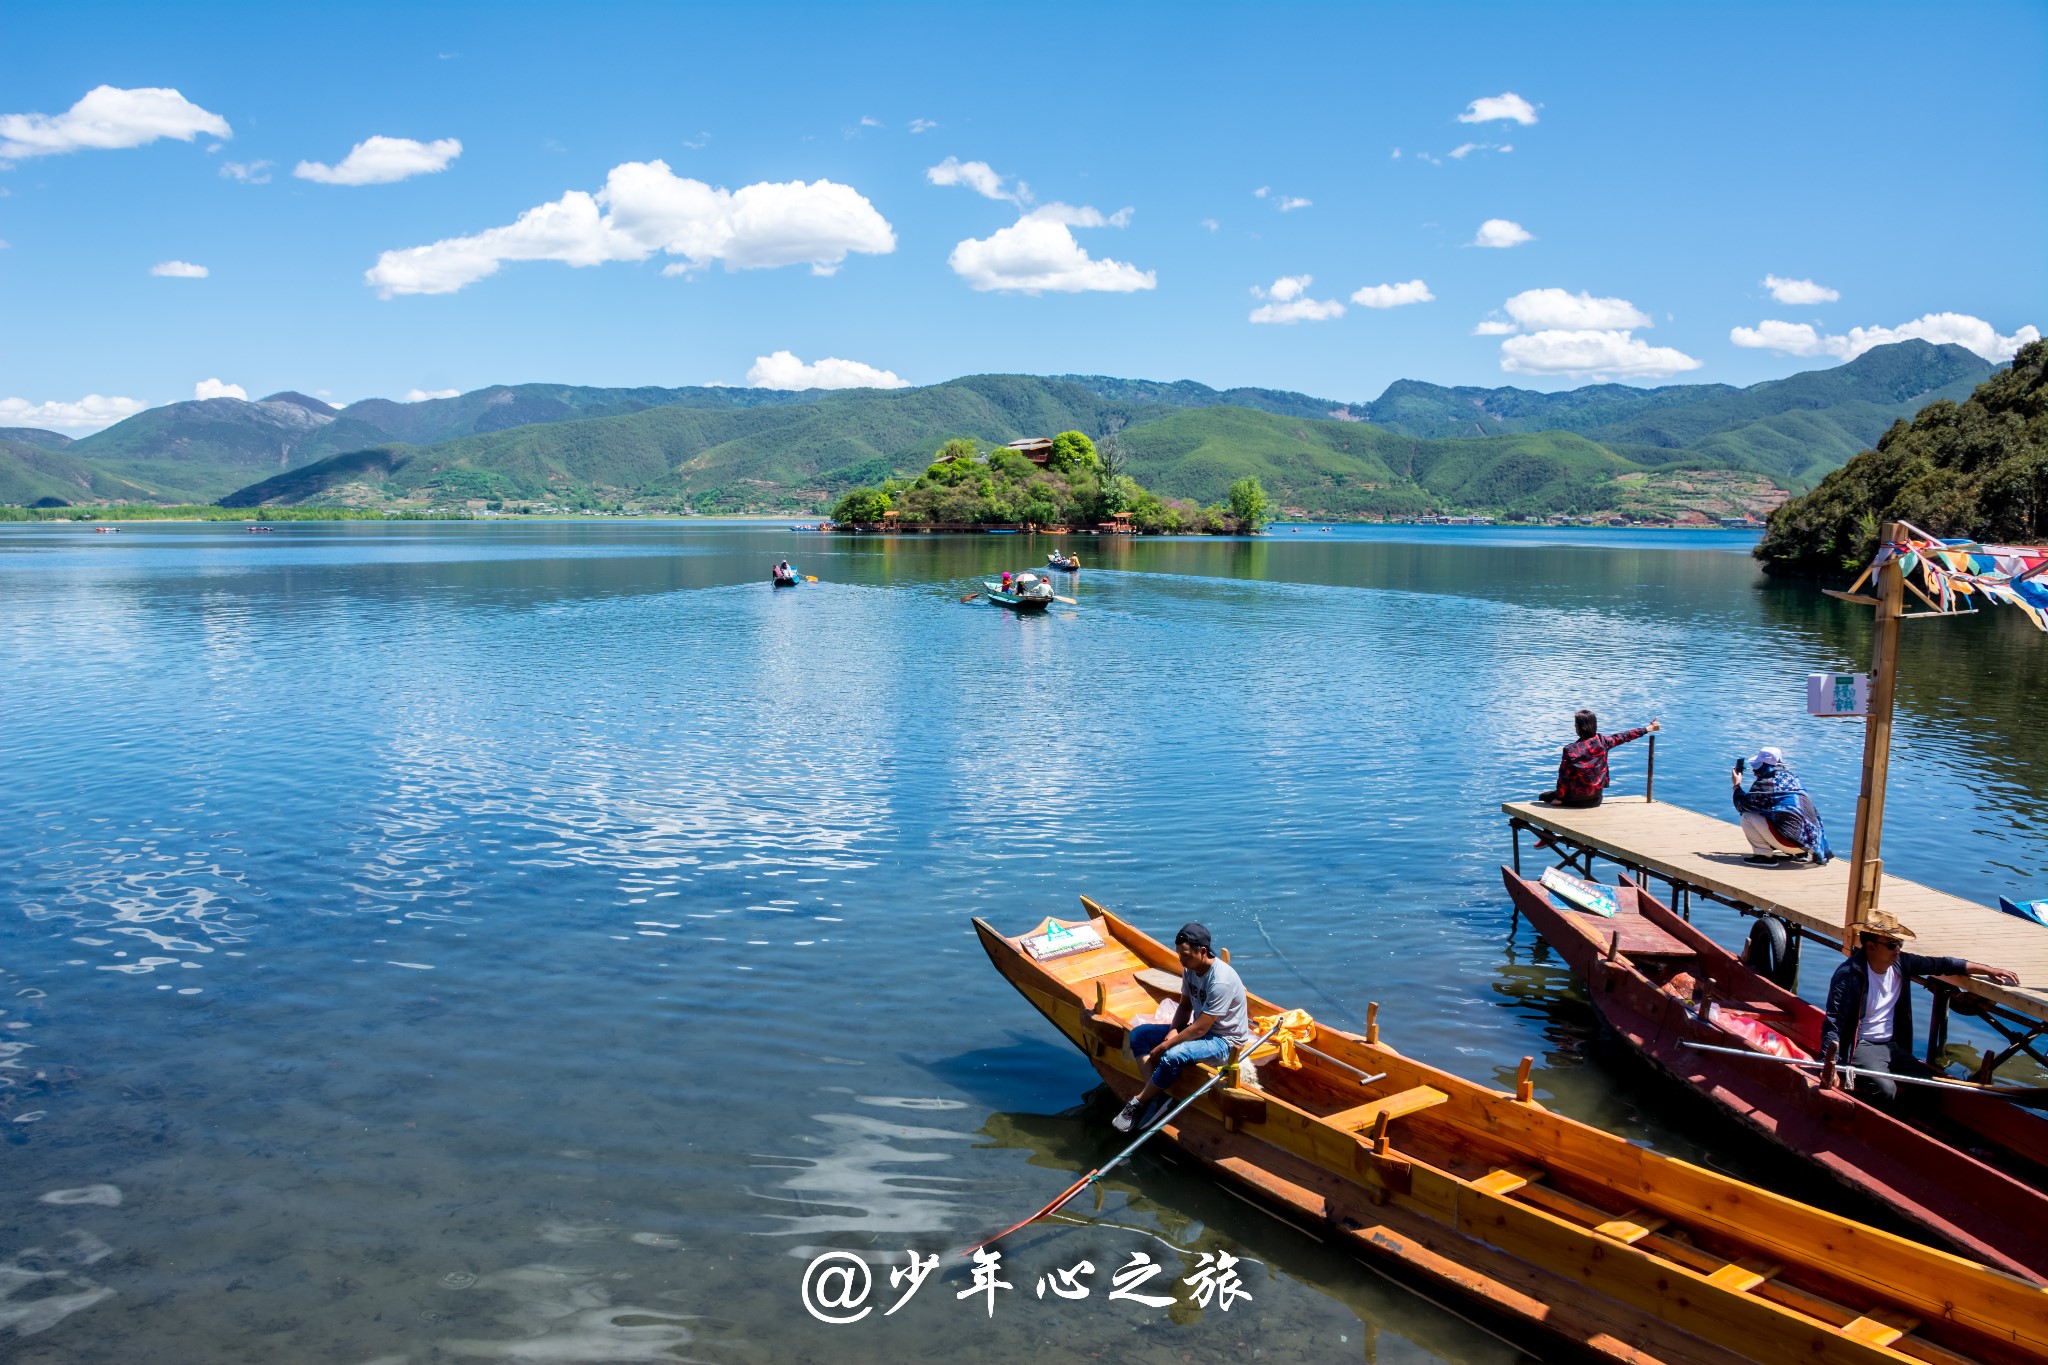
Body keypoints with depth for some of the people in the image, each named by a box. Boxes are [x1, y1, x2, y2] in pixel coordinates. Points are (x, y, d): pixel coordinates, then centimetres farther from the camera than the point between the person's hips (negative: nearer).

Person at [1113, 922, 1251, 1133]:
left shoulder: (1220, 981, -28)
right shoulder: (1190, 969, -3)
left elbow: (1200, 1029, -26)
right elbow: (1185, 1006, 11)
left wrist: (1164, 1047, -20)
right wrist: (1174, 1030, -9)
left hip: (1225, 1040, -9)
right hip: (1200, 1028, 9)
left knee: (1173, 1057, -35)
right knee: (1138, 1035, 0)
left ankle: (1138, 1104, -12)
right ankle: (1154, 1096, -11)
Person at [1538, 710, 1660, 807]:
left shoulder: (1571, 750, -20)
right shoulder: (1602, 741, -7)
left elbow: (1564, 776, -16)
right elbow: (1624, 737, 7)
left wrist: (1559, 798, -5)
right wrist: (1649, 728, 20)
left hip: (1576, 798, -6)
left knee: (1544, 797, 14)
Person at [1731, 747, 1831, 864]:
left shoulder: (1766, 783, -9)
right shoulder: (1791, 778, 13)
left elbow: (1743, 806, -1)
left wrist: (1737, 785, 12)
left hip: (1792, 841, -8)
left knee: (1747, 817, -4)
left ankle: (1765, 855, -1)